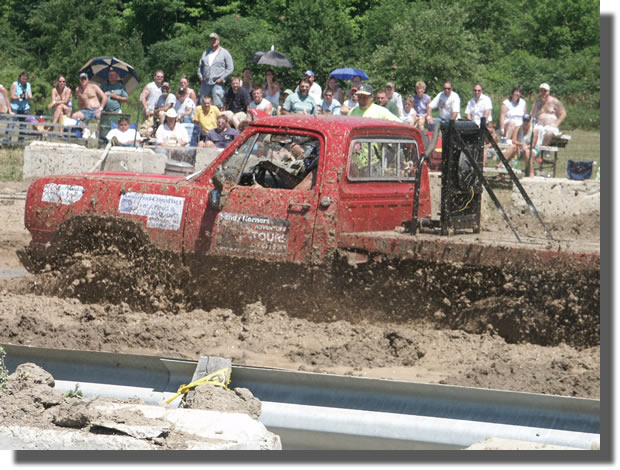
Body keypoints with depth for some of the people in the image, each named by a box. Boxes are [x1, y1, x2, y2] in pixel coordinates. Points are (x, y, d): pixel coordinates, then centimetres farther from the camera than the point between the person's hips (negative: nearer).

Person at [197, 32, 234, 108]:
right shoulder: (206, 53, 20)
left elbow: (230, 68, -1)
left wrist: (222, 78, -9)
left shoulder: (224, 53, 3)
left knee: (218, 105, -10)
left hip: (217, 83, -5)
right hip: (205, 83, 5)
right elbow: (200, 66, 26)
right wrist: (200, 76, 9)